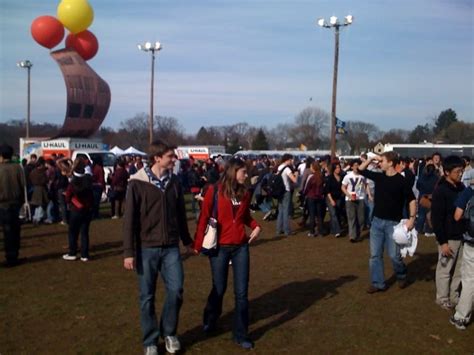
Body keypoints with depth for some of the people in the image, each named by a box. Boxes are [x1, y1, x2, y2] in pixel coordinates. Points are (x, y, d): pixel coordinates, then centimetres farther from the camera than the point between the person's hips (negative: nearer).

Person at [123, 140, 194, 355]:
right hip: (147, 248, -3)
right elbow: (129, 219, -8)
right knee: (147, 297, 6)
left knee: (176, 290, -2)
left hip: (171, 247, 3)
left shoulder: (174, 182, 3)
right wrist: (129, 252, -10)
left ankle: (169, 332, 22)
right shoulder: (138, 183, -10)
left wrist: (187, 240, 20)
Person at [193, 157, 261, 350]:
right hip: (220, 247, -3)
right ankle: (209, 321, 40)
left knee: (241, 292, 3)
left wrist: (256, 226, -4)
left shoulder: (245, 192, 4)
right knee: (219, 288, 11)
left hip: (241, 247, 4)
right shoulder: (214, 190, -10)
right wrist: (198, 244, -9)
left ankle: (241, 334, 16)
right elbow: (204, 217, -8)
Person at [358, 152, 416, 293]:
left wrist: (412, 218, -18)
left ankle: (401, 276, 27)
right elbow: (361, 170, 13)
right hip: (377, 221, 5)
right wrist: (371, 158, 2)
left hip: (393, 223, -5)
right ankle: (378, 283, 15)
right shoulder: (379, 177, 4)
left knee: (394, 255, -1)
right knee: (375, 254, 6)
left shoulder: (401, 181, -11)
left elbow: (412, 200, -8)